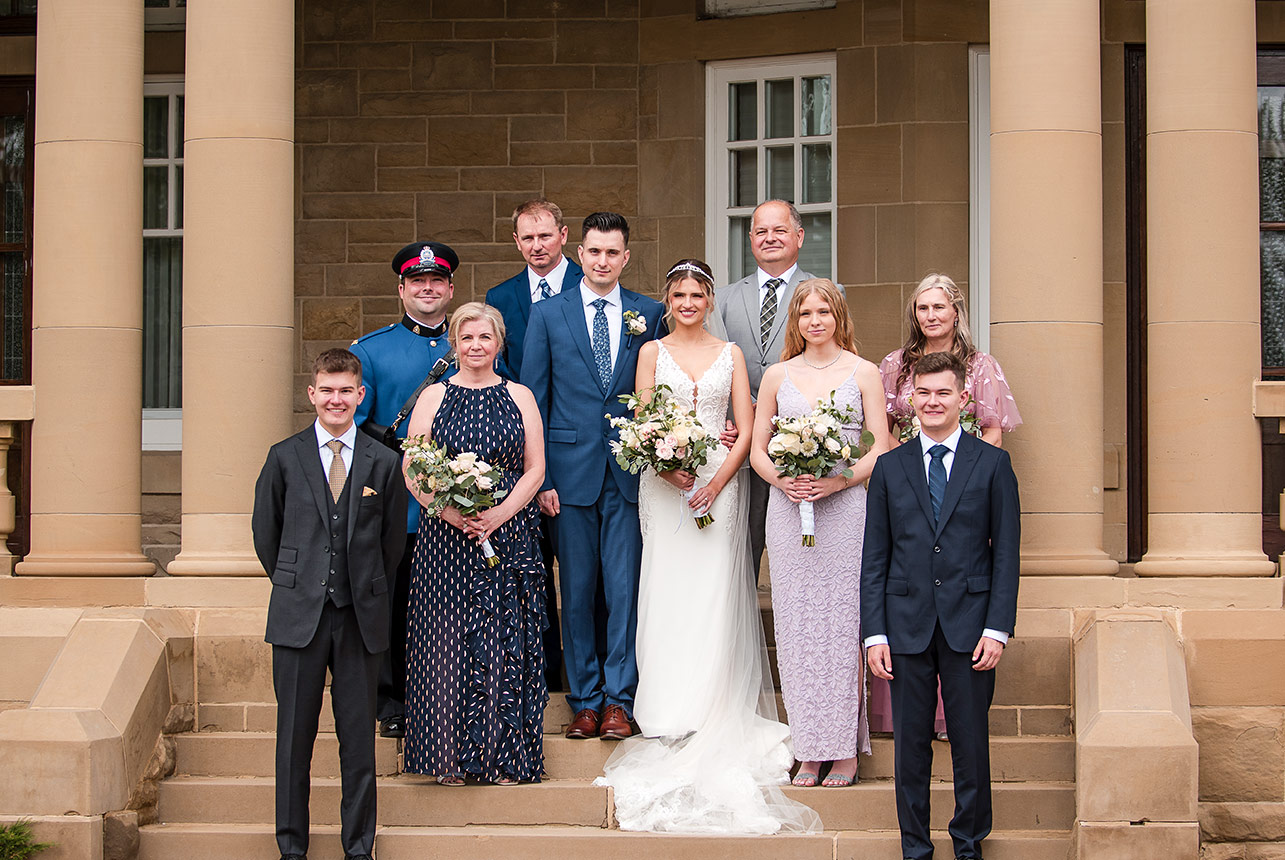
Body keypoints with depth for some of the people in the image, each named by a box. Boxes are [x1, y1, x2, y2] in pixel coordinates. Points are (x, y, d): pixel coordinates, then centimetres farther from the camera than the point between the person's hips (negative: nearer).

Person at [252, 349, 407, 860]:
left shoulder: (383, 463, 4)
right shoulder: (285, 458, 3)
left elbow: (392, 540, 12)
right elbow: (265, 531, 11)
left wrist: (368, 592, 11)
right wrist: (294, 585, 10)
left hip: (360, 619, 1)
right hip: (299, 617, 0)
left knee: (359, 737, 4)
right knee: (294, 735, 3)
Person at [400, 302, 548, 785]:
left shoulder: (519, 398, 10)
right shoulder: (433, 398, 7)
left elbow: (535, 469, 4)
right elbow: (412, 472, 2)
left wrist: (500, 514, -11)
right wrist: (449, 511, -14)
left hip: (509, 537, 1)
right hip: (445, 541, -1)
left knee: (505, 641, -1)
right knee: (447, 640, -3)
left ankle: (504, 756, 5)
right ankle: (450, 758, 3)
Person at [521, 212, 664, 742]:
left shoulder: (650, 315, 6)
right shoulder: (547, 315, 5)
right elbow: (532, 399, 4)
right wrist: (538, 477, -2)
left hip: (630, 472, 0)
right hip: (570, 471, 0)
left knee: (625, 588, -1)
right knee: (576, 590, 5)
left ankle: (618, 699, 6)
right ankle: (585, 699, 13)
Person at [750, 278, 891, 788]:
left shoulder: (862, 373, 5)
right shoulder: (777, 376, 11)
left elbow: (881, 449, 1)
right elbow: (757, 449, 12)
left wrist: (839, 480, -14)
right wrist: (783, 481, -8)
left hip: (844, 510, -2)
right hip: (788, 510, 2)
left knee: (843, 623, -4)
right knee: (797, 626, 1)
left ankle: (846, 750, 3)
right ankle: (809, 751, 6)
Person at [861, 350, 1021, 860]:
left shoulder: (992, 464, 4)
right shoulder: (890, 468, 7)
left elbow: (1006, 553, 1)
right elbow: (874, 559, 6)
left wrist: (997, 628, -7)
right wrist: (874, 634, -2)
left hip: (969, 624, -1)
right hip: (907, 625, 1)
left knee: (971, 743, 4)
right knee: (910, 743, 6)